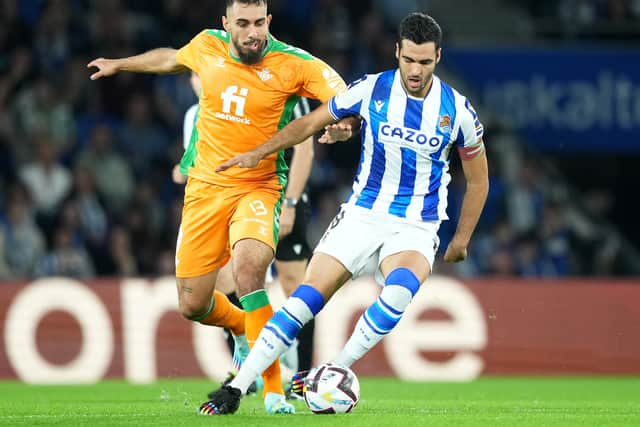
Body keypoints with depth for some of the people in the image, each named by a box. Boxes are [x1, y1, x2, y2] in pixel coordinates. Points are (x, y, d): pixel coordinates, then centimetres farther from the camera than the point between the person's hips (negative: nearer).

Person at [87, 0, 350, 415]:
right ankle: (243, 329, 40)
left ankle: (274, 388, -24)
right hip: (205, 186, 4)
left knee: (248, 269, -32)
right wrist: (119, 64, 37)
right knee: (192, 306, 3)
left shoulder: (293, 64, -11)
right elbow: (173, 58, 23)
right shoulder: (208, 46, 0)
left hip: (258, 188, -4)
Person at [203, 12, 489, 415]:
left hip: (417, 227, -1)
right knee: (306, 298, -12)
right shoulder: (371, 90, -6)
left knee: (400, 291, -34)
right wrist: (260, 152, -1)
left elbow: (478, 179, 9)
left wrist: (462, 239, 11)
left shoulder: (457, 110, -6)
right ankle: (237, 387, -5)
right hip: (362, 213, 1)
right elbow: (310, 122, 8)